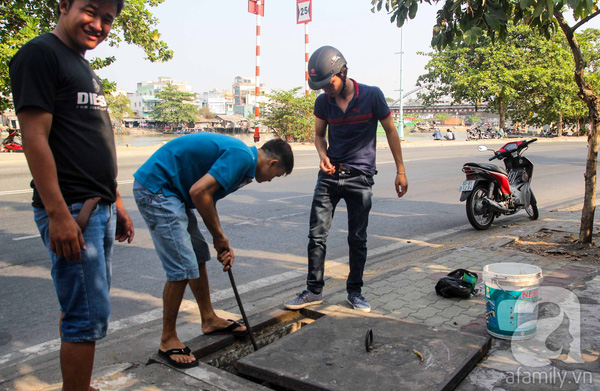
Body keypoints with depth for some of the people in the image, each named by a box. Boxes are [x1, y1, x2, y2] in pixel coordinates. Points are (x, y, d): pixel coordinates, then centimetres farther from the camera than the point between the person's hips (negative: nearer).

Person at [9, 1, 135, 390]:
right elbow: (35, 138, -16)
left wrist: (116, 203, 19)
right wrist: (59, 213, -21)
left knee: (86, 310, 16)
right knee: (88, 317, -5)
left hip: (100, 210, 9)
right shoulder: (41, 54, -7)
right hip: (71, 211, -9)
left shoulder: (85, 68, 20)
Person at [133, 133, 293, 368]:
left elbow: (208, 198, 16)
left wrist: (222, 244, 10)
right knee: (183, 267, -9)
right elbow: (199, 192, -26)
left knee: (198, 257, 17)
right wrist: (219, 236, -12)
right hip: (155, 189, -11)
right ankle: (168, 340, 8)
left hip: (170, 190, 11)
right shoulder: (242, 157, -17)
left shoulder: (239, 155, 14)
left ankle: (209, 320, 32)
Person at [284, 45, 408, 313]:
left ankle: (355, 291, 22)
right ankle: (314, 290, 12)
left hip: (360, 177, -2)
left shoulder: (372, 96, -8)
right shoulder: (322, 102, 1)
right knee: (317, 234, -1)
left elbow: (390, 131, 1)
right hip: (330, 175, 3)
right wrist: (323, 156, -8)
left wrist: (400, 170, 1)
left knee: (357, 239, 6)